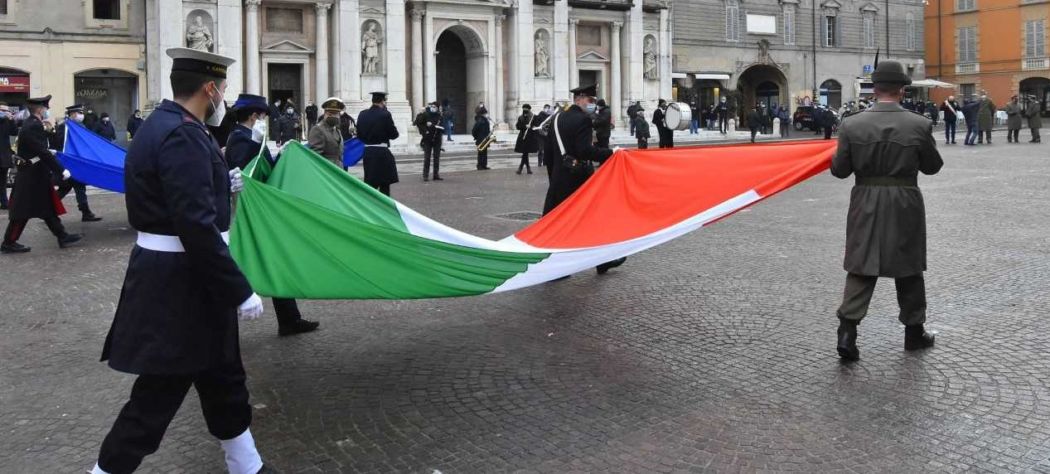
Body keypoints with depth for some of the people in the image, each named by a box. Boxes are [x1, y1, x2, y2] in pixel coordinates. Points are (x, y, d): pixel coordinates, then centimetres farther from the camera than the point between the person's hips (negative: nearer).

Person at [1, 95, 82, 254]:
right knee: (23, 211, -1)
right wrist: (61, 170, -25)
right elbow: (43, 153, -27)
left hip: (34, 175, 10)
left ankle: (62, 236, 19)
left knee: (48, 207, 13)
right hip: (32, 177, -10)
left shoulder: (31, 123, 9)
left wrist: (46, 130, 8)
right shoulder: (33, 127, -22)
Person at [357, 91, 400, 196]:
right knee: (385, 183, 5)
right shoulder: (385, 114, -13)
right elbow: (394, 134, -9)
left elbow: (359, 135, 9)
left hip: (367, 152, 6)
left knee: (370, 183, 12)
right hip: (382, 153, -6)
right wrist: (396, 133, 11)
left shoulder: (362, 114, 4)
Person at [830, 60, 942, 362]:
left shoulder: (853, 125, -7)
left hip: (866, 206, 1)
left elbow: (839, 170, -3)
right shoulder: (919, 125, -9)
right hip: (905, 206, -1)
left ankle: (847, 331, -6)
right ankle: (914, 332, 26)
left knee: (861, 268, 6)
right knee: (909, 269, 13)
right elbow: (933, 166, 2)